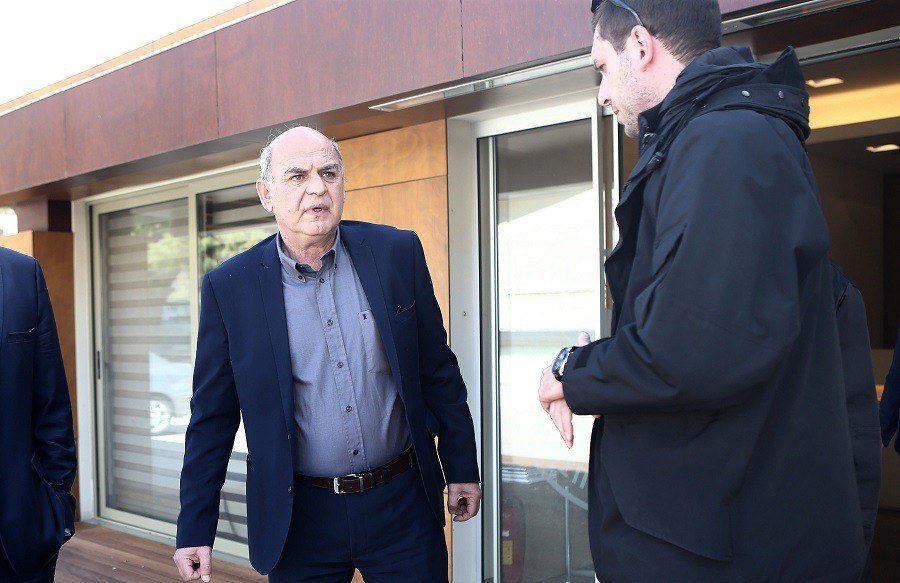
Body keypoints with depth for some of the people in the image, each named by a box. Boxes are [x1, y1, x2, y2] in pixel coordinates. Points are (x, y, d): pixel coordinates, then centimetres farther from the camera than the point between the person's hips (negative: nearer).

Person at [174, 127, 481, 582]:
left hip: (403, 506, 1)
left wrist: (462, 468, 8)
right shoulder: (228, 287, -5)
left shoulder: (397, 253, -2)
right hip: (300, 518, 0)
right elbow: (213, 418, 0)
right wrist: (195, 530, 0)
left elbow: (438, 371, 5)